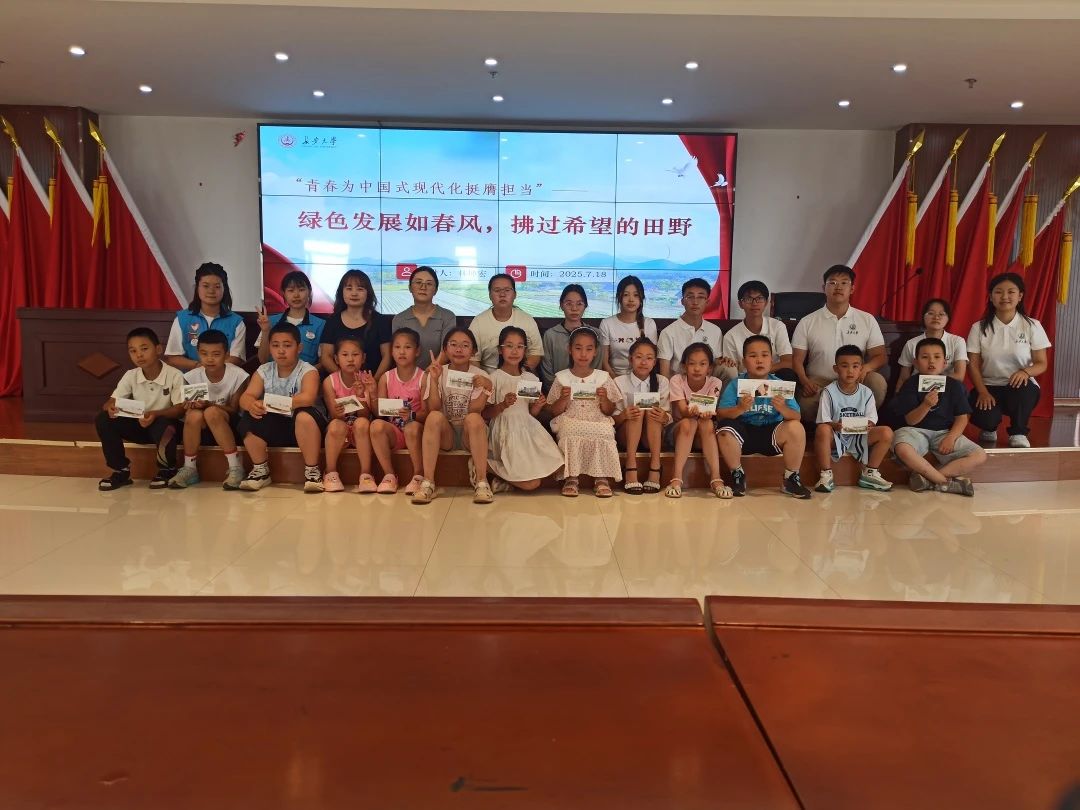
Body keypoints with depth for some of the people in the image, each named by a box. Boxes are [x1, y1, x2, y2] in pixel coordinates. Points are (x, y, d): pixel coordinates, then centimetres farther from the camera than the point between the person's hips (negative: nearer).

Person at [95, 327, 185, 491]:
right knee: (103, 420, -17)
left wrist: (155, 414, -38)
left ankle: (167, 470, -8)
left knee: (162, 425, -39)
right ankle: (121, 470, -4)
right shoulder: (130, 376, -4)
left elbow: (180, 408, -20)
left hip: (164, 423, -4)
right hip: (139, 425, 5)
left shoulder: (174, 375, -17)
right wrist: (111, 408, -31)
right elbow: (109, 402, -5)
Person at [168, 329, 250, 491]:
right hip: (204, 429, 3)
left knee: (211, 412, -34)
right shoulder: (192, 376, -7)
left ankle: (235, 467, -25)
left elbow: (234, 409, -12)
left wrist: (210, 404, -29)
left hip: (228, 426, -3)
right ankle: (189, 469, -14)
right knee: (194, 414, -30)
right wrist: (190, 406, -24)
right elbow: (186, 410, 0)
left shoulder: (237, 375, -15)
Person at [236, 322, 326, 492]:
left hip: (301, 428, -4)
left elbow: (308, 398, -30)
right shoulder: (263, 371, 2)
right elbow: (245, 397, -9)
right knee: (250, 418, -23)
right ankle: (260, 469, -6)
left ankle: (312, 470, -22)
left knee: (305, 415, -35)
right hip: (274, 426, 4)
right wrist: (252, 405, -35)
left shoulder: (308, 371, -11)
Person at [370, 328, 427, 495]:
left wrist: (412, 415, -28)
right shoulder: (386, 378, 7)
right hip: (393, 432, 3)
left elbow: (427, 412, -8)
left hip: (414, 428, -3)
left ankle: (418, 477, -19)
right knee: (376, 425, -29)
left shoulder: (423, 378, -3)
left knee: (412, 427, -37)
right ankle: (389, 475, -19)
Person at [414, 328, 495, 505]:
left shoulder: (480, 376, -2)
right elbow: (434, 409, -10)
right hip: (445, 434, 1)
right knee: (434, 417, -30)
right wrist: (434, 380, -19)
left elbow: (474, 411, -12)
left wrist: (486, 388, -26)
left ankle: (481, 481, -25)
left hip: (470, 435, -1)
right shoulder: (438, 373, 1)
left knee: (473, 418, -32)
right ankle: (427, 482, -29)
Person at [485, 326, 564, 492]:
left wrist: (538, 406, -4)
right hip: (506, 430, -6)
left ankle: (507, 480, 0)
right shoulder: (495, 377, -4)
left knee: (556, 466, -15)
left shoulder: (531, 378, 11)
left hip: (528, 428, 6)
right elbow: (486, 414, -3)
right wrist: (503, 405, -20)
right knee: (531, 483, -15)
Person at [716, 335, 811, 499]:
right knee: (725, 431, -32)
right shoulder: (736, 385, -4)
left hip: (771, 433, 1)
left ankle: (790, 479, -2)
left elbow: (797, 417, -7)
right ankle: (737, 475, -3)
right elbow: (720, 415, -13)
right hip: (743, 432, -1)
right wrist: (740, 409, -33)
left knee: (796, 428, -25)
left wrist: (783, 409, -30)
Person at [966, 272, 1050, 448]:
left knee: (1022, 389, -37)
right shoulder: (979, 327, -2)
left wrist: (1025, 371, -25)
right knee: (985, 417, -31)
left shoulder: (1032, 326, -3)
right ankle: (989, 428, 12)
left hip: (1020, 386, 0)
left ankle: (1018, 433, -7)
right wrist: (983, 392, -17)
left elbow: (1042, 363, -1)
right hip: (989, 386, 0)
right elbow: (973, 365, -2)